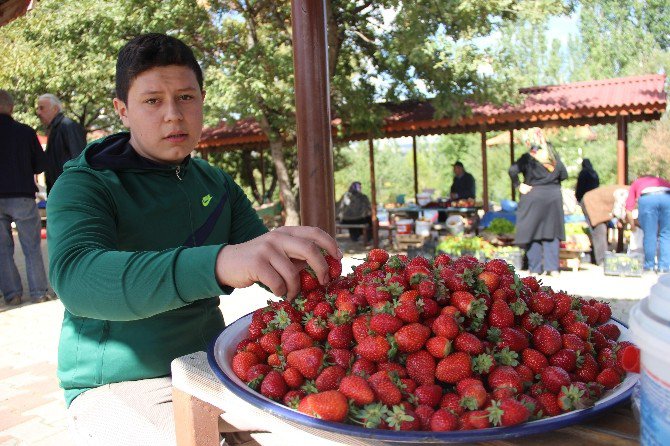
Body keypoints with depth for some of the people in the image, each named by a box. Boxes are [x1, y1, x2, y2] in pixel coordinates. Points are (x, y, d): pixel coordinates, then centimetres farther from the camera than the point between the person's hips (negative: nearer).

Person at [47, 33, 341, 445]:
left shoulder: (218, 184, 7)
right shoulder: (82, 186, -10)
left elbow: (271, 265, 0)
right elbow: (75, 276, -31)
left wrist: (302, 260, -25)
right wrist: (218, 263, -48)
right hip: (117, 386, -4)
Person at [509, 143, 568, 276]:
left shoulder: (528, 157, -5)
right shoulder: (555, 158, 5)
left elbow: (512, 170, -19)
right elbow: (564, 175, 12)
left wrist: (518, 185, -9)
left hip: (533, 197, -3)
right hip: (553, 197, 3)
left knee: (532, 232, 4)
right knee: (551, 232, 9)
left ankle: (535, 268, 5)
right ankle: (552, 268, 5)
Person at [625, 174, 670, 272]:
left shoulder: (636, 183, 35)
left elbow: (628, 209, 23)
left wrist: (633, 225, 35)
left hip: (647, 198, -1)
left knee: (649, 235, 6)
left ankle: (650, 265, 13)